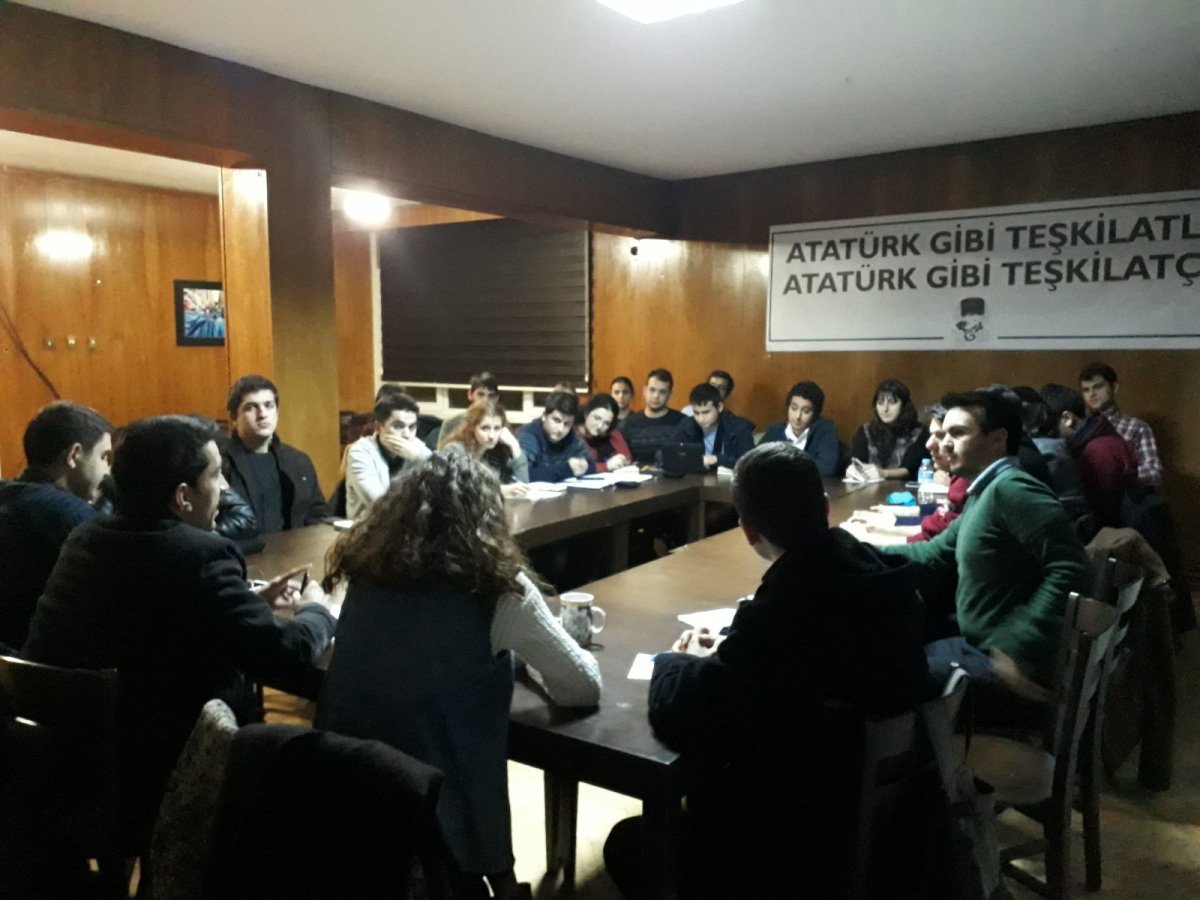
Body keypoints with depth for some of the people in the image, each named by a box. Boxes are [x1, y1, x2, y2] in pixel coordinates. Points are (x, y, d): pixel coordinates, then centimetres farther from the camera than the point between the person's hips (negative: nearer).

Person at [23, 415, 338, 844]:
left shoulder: (85, 538, 2)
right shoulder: (199, 554, -23)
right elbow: (287, 653, -20)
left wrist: (249, 601, 15)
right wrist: (317, 610, 0)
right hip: (164, 778, -8)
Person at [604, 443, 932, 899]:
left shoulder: (778, 613, -33)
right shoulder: (881, 571, -9)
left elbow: (676, 717, -24)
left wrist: (678, 662, -4)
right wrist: (731, 651, 8)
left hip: (811, 834, -8)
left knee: (627, 844, 12)